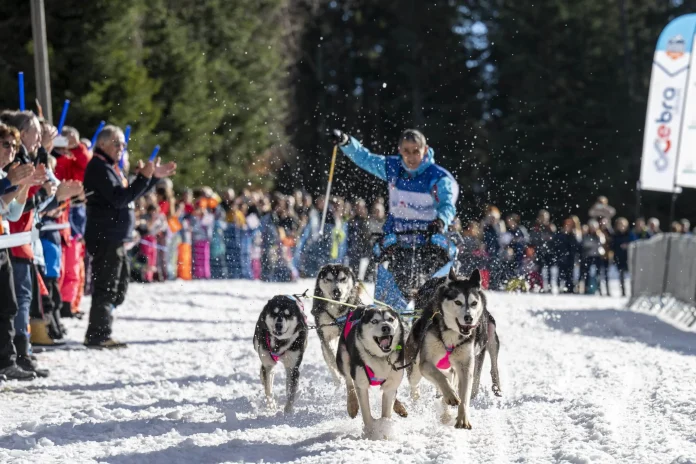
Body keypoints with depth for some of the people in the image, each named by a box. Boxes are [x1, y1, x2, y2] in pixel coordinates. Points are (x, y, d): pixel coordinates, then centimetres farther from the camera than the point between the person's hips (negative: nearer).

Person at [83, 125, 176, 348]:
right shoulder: (99, 167, -13)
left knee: (118, 286, 16)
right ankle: (97, 335, -6)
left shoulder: (110, 167, 20)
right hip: (105, 238, -11)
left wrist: (155, 176, 19)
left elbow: (130, 193, 27)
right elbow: (119, 198, -23)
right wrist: (143, 178, -28)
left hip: (115, 239, 11)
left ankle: (100, 333, 21)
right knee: (106, 287, -9)